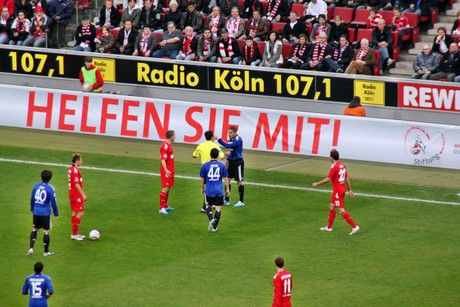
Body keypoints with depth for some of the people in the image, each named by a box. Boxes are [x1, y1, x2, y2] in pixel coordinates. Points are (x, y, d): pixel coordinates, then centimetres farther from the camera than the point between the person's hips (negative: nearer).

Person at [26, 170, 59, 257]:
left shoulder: (36, 186, 1)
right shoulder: (50, 188, -13)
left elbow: (32, 199, 9)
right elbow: (53, 202, -10)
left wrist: (32, 210, 24)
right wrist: (56, 214, 1)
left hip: (36, 212, 4)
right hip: (46, 213, -4)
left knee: (35, 229, 18)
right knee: (46, 231, 5)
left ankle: (31, 248, 7)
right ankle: (46, 251, 12)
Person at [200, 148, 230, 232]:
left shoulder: (205, 165, -4)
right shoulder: (222, 165, -3)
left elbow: (202, 179, 2)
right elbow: (225, 178, 1)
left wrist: (202, 188, 17)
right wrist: (227, 189, 12)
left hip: (209, 191, 0)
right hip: (219, 191, 0)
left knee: (208, 206, 16)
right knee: (218, 208, 7)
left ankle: (211, 219, -10)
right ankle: (214, 227, 8)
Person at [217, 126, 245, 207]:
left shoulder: (238, 140, -21)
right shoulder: (232, 139, 7)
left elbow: (228, 145, -36)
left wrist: (218, 139, -36)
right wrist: (229, 155, 8)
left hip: (238, 162, -9)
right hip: (232, 161, 9)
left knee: (239, 181, 0)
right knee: (228, 179, 8)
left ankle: (241, 201, 10)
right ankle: (227, 200, 15)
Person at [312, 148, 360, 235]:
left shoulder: (334, 166, -19)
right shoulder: (342, 166, 7)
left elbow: (328, 179, -19)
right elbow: (347, 178, 12)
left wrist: (317, 184, -9)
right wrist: (349, 190, 17)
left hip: (337, 191, -9)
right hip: (342, 189, 9)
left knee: (341, 210, -7)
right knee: (332, 207, 19)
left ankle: (354, 226, -10)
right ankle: (329, 227, 29)